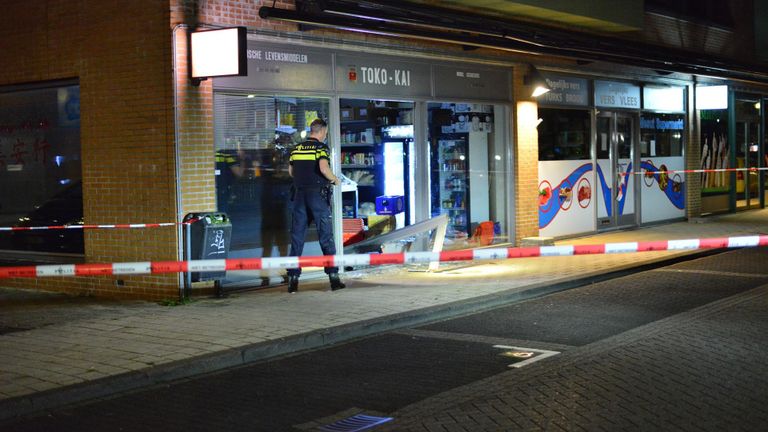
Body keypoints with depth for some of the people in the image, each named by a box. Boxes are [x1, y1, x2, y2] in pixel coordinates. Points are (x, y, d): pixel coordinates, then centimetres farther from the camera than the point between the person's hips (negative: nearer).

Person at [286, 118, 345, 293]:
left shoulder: (296, 148, 10)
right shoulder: (321, 147, -6)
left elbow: (291, 171, 16)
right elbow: (324, 168, -22)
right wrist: (335, 180, -5)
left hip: (300, 193, 4)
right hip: (318, 194, -4)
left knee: (297, 237, 7)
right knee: (326, 236, 2)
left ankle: (293, 278, 5)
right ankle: (333, 277, 1)